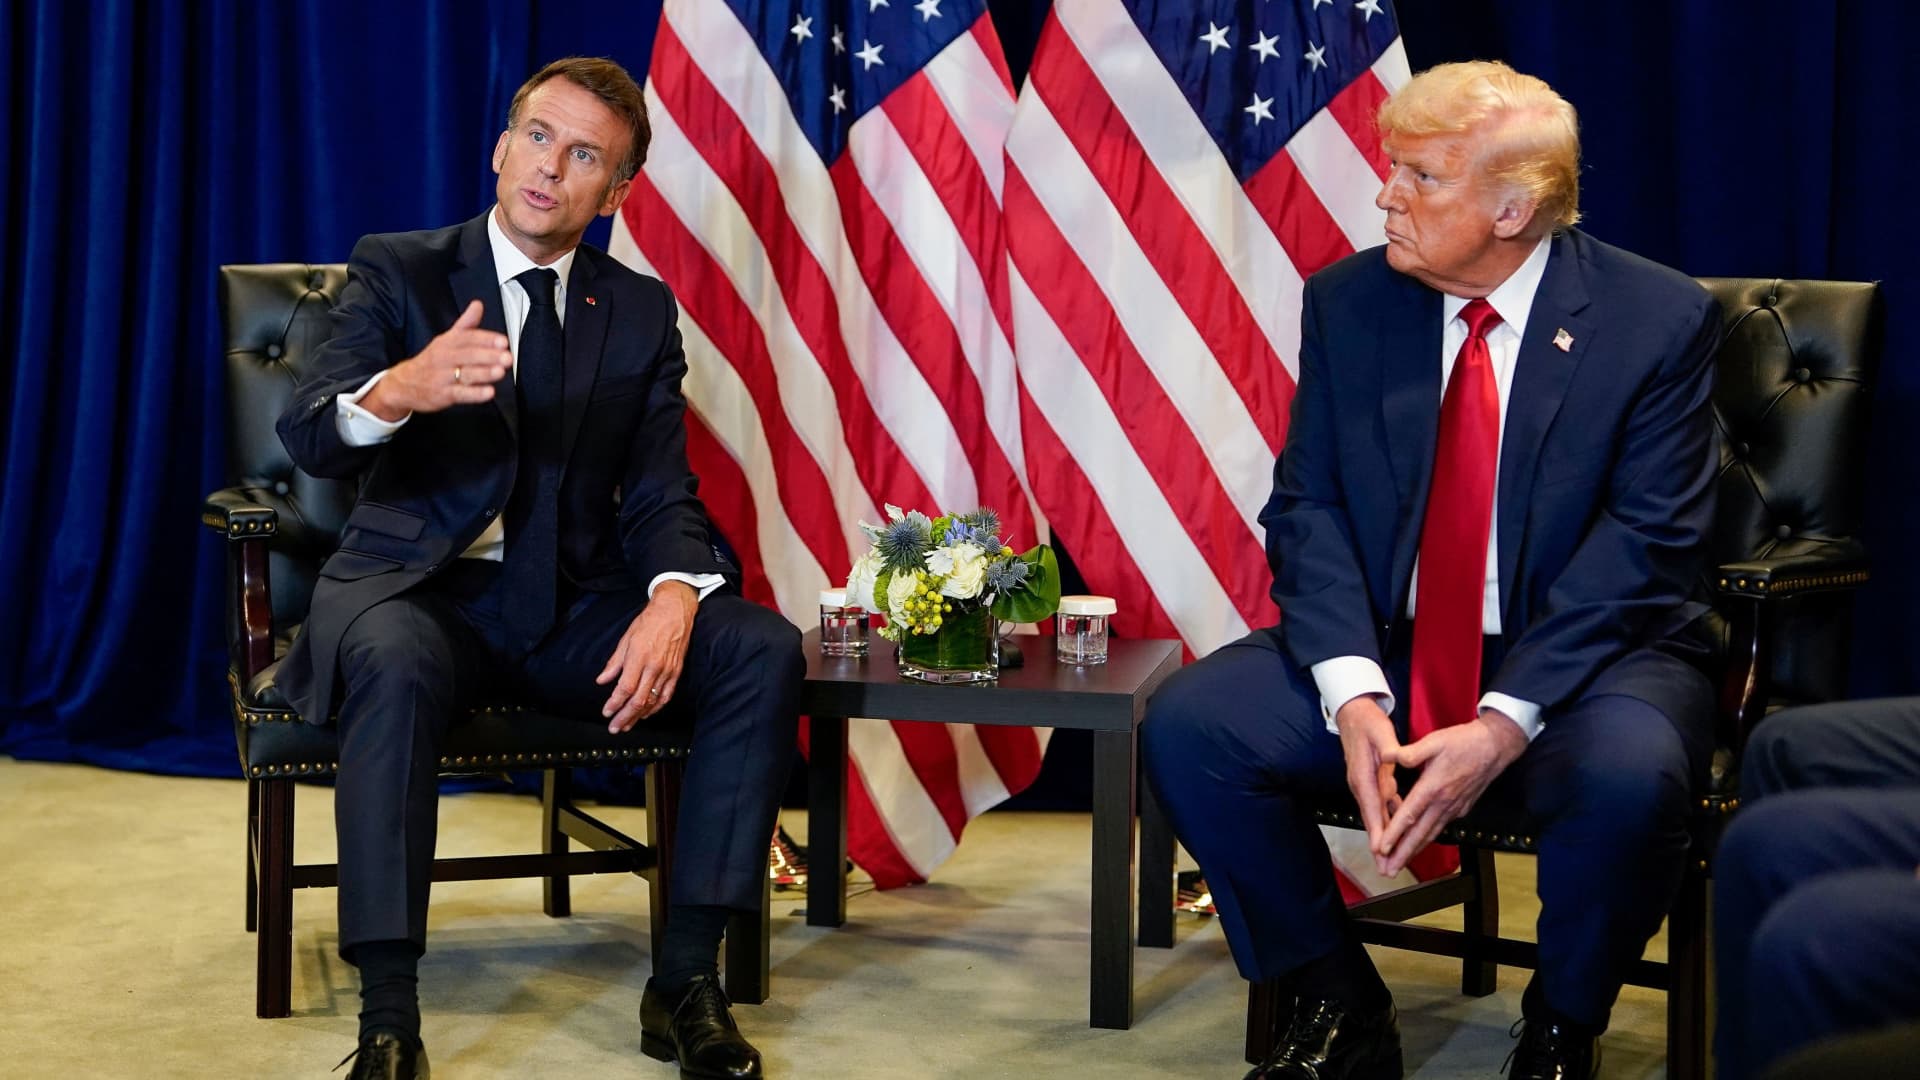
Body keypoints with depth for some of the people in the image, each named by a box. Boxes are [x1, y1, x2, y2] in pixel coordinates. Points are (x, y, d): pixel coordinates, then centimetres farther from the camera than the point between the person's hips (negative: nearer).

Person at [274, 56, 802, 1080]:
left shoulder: (640, 310, 9)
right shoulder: (396, 270, 0)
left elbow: (663, 495, 3)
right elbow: (308, 437, -15)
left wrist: (673, 598, -22)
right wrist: (401, 390, -40)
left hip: (576, 603, 4)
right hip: (419, 588, -3)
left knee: (762, 649, -20)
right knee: (394, 662, -39)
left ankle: (687, 980, -15)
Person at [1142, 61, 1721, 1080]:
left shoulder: (1658, 320, -9)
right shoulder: (1346, 300, 2)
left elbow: (1642, 546, -14)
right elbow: (1309, 506, -2)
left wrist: (1506, 723, -25)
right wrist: (1353, 694, -20)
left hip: (1579, 659, -3)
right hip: (1382, 647, 3)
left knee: (1628, 773, -36)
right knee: (1187, 725, -20)